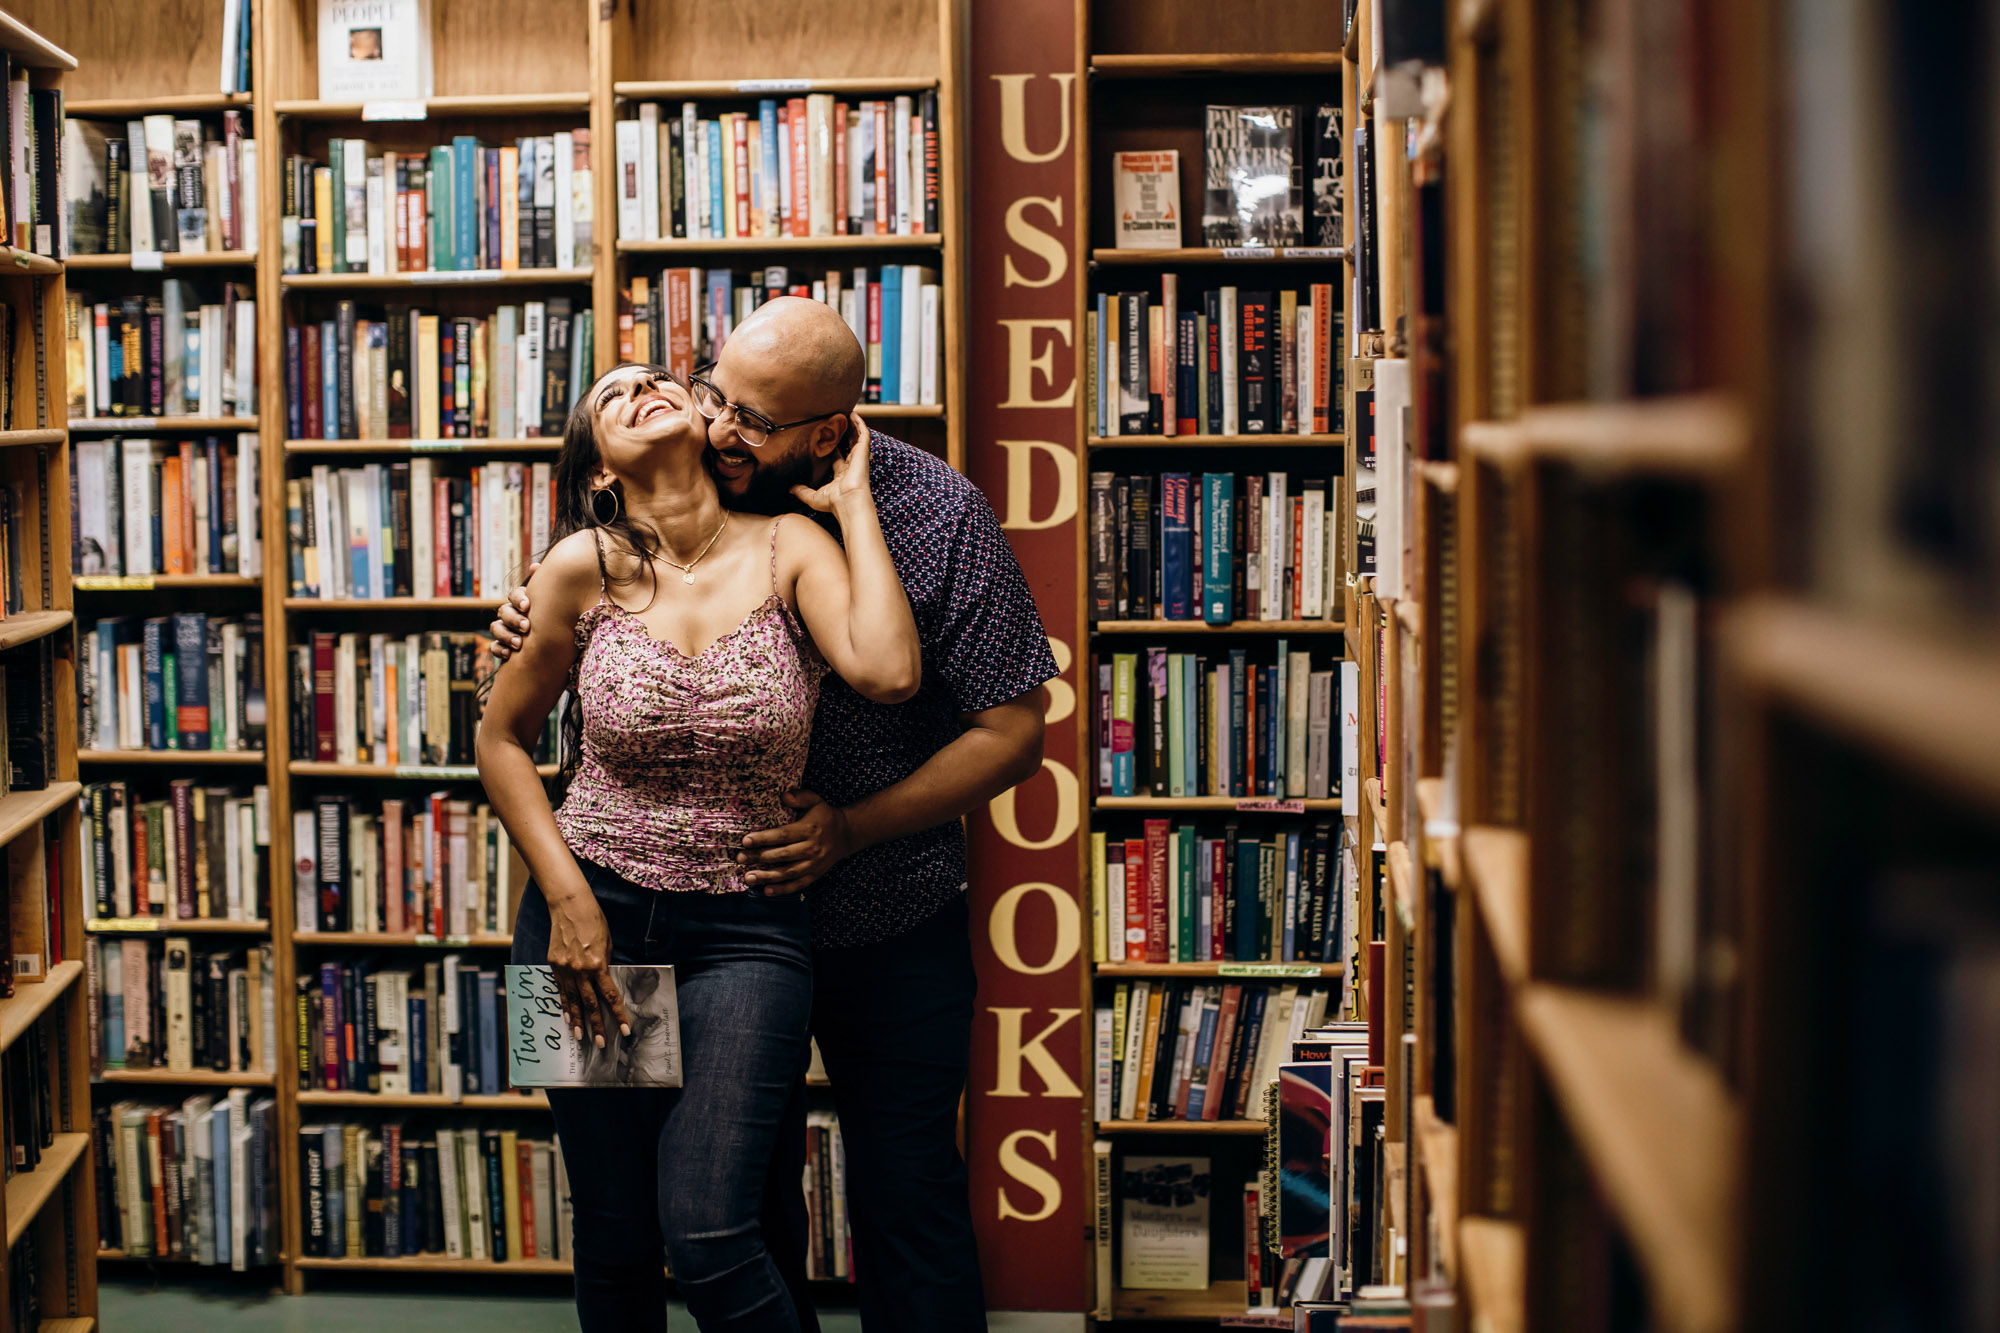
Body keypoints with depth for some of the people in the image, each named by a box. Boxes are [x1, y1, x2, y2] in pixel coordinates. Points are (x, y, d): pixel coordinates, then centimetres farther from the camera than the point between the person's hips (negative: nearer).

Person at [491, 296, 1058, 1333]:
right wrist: (534, 622, -14)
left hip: (891, 931, -3)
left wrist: (852, 829, -21)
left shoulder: (941, 516, -16)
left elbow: (1013, 732, -13)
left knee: (907, 1194, 8)